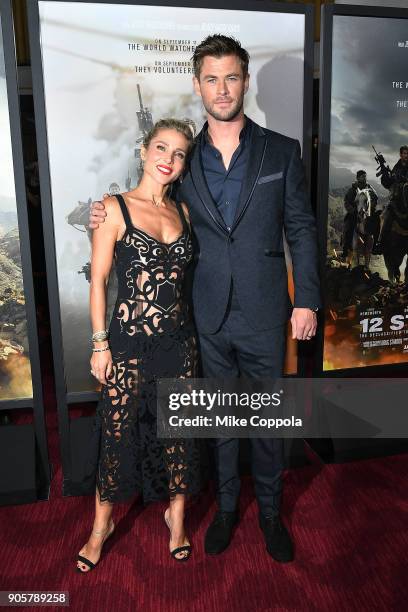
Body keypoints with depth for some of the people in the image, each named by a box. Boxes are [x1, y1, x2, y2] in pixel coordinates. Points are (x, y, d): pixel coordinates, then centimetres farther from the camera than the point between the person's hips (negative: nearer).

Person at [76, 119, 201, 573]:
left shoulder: (182, 211, 8)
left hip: (179, 340, 4)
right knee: (116, 432, 10)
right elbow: (98, 280, -5)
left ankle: (176, 514, 37)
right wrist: (99, 343, -7)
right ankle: (102, 522, 35)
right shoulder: (114, 209, -6)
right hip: (128, 343, -4)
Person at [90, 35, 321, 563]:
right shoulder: (187, 158, 5)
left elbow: (301, 229, 2)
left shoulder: (281, 151, 1)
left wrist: (306, 300, -4)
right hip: (210, 316, 2)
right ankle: (226, 506, 38)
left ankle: (269, 511, 37)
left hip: (265, 315, -1)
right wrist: (111, 218, -3)